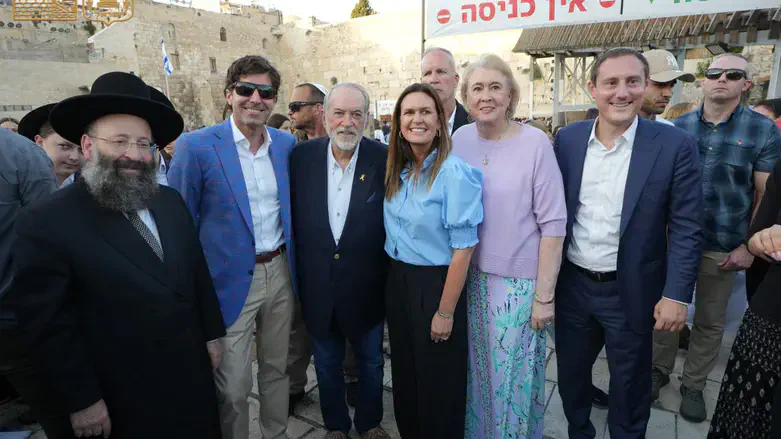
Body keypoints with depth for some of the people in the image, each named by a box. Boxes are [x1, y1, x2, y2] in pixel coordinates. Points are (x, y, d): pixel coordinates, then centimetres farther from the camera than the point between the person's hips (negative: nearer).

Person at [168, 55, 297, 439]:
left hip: (281, 274, 5)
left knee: (276, 370, 20)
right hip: (232, 282, -4)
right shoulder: (195, 146, -11)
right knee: (233, 388, 6)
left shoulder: (287, 144, 3)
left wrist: (296, 267, 10)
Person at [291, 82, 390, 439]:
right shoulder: (302, 156, -6)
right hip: (317, 286, 2)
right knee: (327, 365, 22)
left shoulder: (384, 159, -11)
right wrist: (298, 273, 0)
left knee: (370, 363, 20)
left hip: (366, 286, -1)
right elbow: (293, 217, 0)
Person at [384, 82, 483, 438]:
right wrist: (395, 281, 7)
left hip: (436, 285, -6)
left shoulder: (454, 172, -17)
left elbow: (463, 249, -18)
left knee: (438, 382, 13)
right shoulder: (396, 172, 2)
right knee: (405, 375, 22)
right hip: (397, 282, 6)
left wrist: (446, 312, -16)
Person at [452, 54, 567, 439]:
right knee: (476, 370, 20)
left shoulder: (535, 143, -13)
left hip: (519, 282, -4)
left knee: (515, 377, 12)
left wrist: (544, 296, -11)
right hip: (470, 277, 4)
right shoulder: (459, 140, 0)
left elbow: (552, 225, -12)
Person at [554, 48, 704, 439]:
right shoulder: (567, 139, -2)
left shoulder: (675, 145, -10)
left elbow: (686, 228, -8)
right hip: (571, 284, 3)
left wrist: (676, 294, -12)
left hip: (631, 291, -2)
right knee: (570, 373, 21)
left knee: (629, 385, 17)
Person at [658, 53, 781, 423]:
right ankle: (659, 370, 31)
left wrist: (749, 246, -8)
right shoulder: (678, 127, 1)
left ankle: (693, 385, 30)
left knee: (710, 321, 12)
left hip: (724, 247, -1)